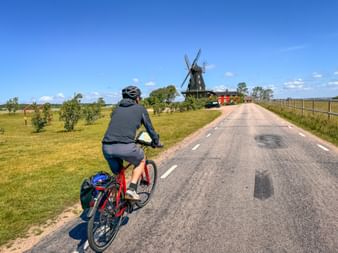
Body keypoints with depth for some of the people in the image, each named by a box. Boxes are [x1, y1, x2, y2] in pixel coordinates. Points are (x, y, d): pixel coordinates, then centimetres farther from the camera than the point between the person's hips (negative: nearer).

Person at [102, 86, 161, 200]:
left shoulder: (117, 109, 26)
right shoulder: (140, 109, 14)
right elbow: (149, 128, 22)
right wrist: (156, 142, 40)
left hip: (107, 147, 5)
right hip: (125, 147, -4)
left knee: (117, 174, 28)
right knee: (141, 161, 26)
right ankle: (131, 189, 12)